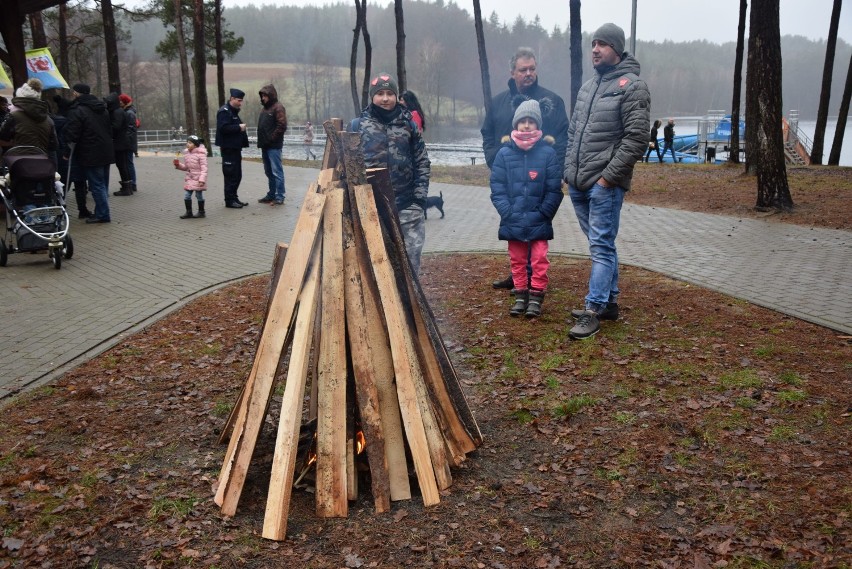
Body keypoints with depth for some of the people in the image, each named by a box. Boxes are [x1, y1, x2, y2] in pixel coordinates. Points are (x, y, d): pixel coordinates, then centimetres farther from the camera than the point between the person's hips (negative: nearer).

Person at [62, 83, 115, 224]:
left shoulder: (77, 111, -11)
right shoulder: (103, 109, 14)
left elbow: (72, 135, -15)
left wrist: (67, 153, -5)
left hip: (91, 156, -8)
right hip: (106, 153, 8)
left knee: (96, 185, -5)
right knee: (103, 185, 13)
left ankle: (103, 214, -6)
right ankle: (101, 213, 19)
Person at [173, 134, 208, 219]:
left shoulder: (200, 154, -14)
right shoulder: (186, 153, 7)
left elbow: (204, 167, -16)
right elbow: (186, 167, 16)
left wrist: (202, 179, -22)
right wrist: (179, 165, -2)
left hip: (198, 179, -7)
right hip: (189, 178, 7)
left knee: (199, 195, 5)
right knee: (186, 195, 4)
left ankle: (201, 212, 17)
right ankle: (189, 212, 12)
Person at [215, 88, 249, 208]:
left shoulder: (233, 111, 18)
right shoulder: (224, 111, -12)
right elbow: (223, 128, -24)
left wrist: (241, 128, 7)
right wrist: (239, 127, -19)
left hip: (235, 148, 10)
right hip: (228, 148, -10)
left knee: (237, 175, 12)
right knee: (231, 175, -6)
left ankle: (234, 198, 20)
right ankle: (229, 200, -1)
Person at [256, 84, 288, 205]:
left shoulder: (278, 108, -8)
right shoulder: (265, 108, 19)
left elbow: (282, 126, -17)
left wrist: (271, 139, -15)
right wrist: (261, 141, 11)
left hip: (274, 146, -9)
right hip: (265, 146, 9)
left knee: (276, 171, -7)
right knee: (269, 172, 13)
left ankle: (279, 197, -5)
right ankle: (271, 195, 21)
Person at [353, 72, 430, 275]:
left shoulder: (408, 125, 9)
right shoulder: (358, 125, 5)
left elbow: (422, 163, 10)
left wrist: (420, 197, 2)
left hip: (407, 206, 1)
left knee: (410, 256, -1)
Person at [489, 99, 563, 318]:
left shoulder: (547, 152, -5)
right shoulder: (504, 153, -1)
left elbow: (554, 189, -5)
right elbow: (497, 187, -1)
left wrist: (543, 213, -11)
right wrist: (507, 212, -10)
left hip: (538, 222, -2)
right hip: (513, 222, 2)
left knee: (539, 260, 3)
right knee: (517, 260, 12)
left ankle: (536, 297, 15)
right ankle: (521, 296, 24)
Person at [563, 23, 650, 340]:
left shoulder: (631, 86, -7)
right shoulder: (588, 87, 16)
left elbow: (636, 139, -14)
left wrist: (608, 176, -16)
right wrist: (569, 169, 12)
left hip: (604, 185, -8)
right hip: (578, 184, 8)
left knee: (602, 247, -6)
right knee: (601, 245, 14)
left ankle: (593, 312, -4)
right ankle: (609, 302, 24)